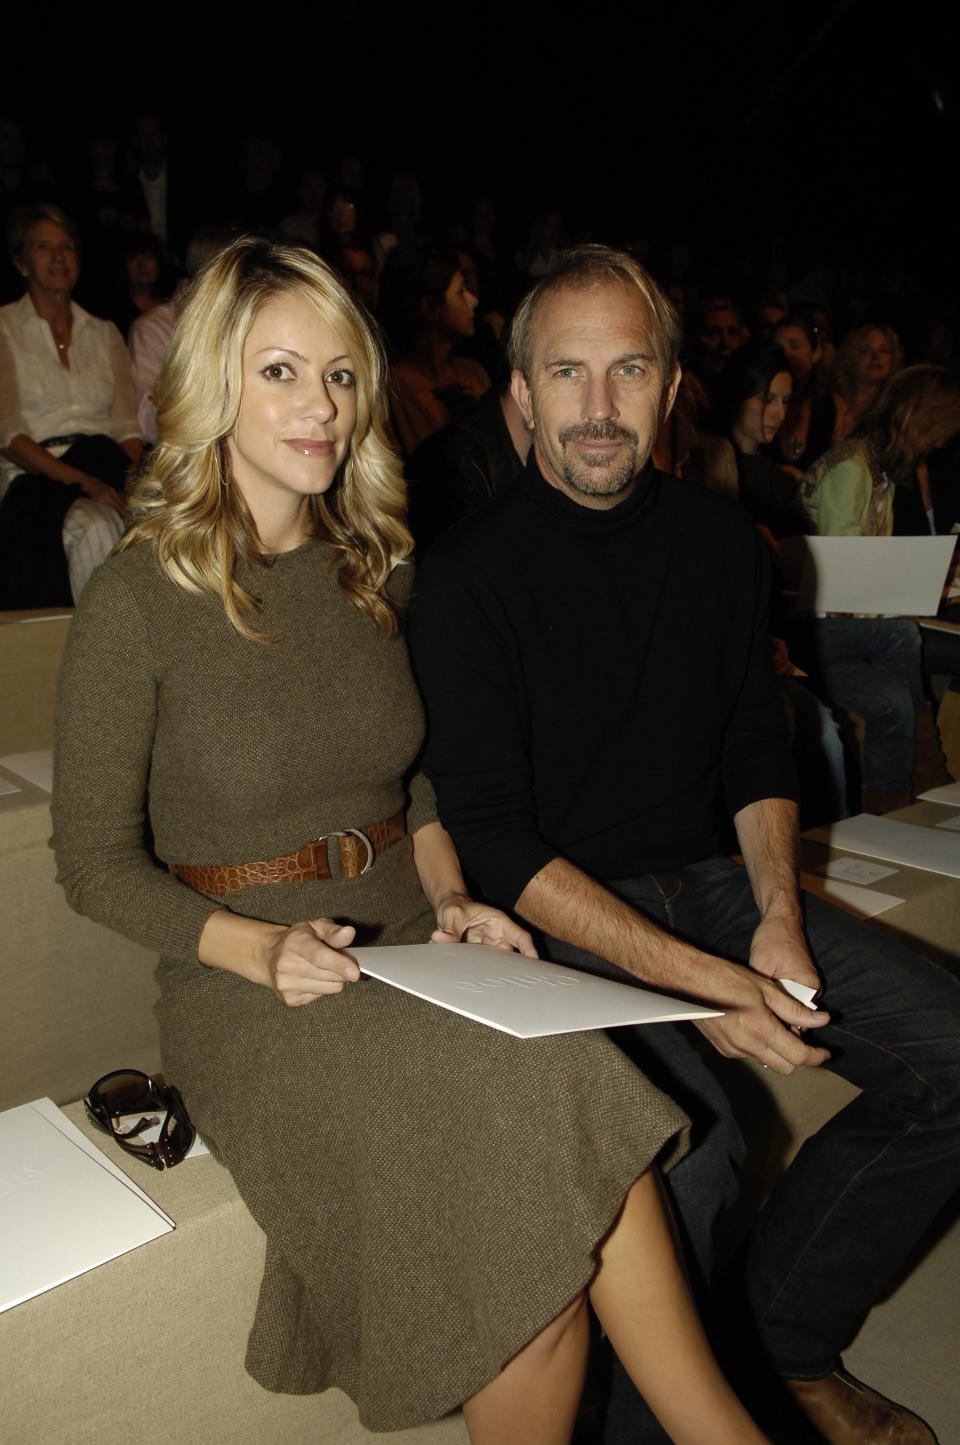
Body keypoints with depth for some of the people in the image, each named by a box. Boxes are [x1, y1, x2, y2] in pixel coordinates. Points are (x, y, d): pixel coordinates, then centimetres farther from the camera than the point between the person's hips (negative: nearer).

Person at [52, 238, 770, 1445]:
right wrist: (259, 948, -19)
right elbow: (96, 862, -5)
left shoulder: (375, 567, 8)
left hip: (412, 954, 4)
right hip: (247, 986, -4)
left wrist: (451, 900, 0)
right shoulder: (137, 598, -9)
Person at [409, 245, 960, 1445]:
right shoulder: (467, 577, -10)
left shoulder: (721, 542, 7)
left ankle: (787, 1335, 13)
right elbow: (491, 837, -15)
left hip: (709, 881, 6)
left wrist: (778, 914, -5)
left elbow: (756, 752, 13)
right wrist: (696, 979, -23)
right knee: (688, 1143, -30)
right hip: (553, 916, -5)